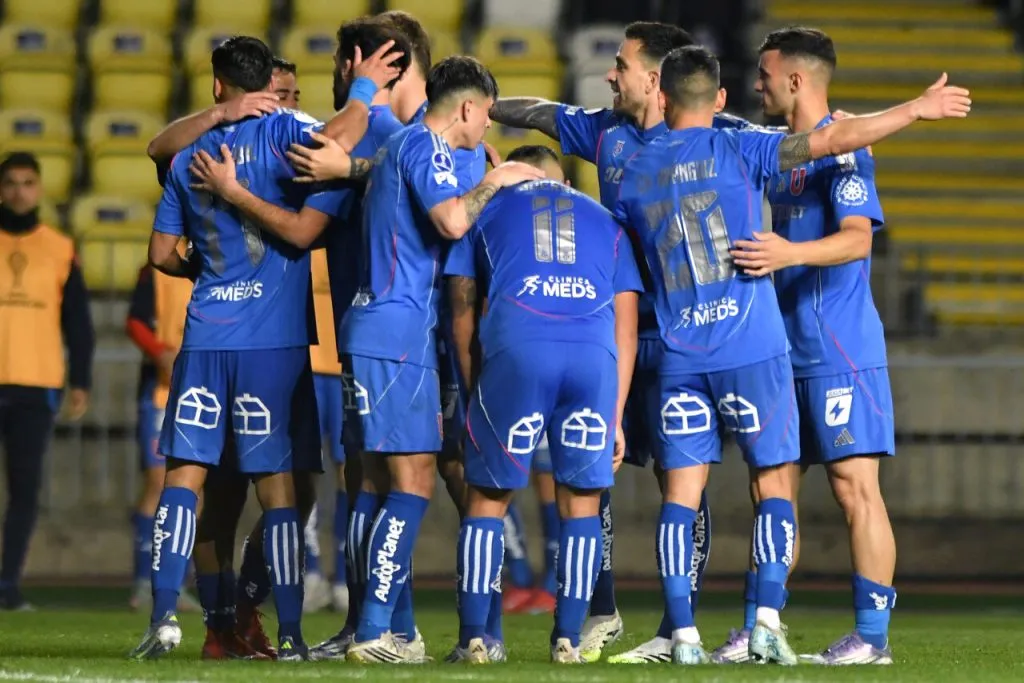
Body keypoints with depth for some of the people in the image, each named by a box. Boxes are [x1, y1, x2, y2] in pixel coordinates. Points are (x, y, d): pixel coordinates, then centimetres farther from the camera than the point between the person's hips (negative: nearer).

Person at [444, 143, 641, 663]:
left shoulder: (488, 209, 27)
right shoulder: (604, 221, 31)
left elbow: (462, 313, 21)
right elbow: (626, 328, 23)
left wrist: (474, 389, 27)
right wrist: (615, 417, 23)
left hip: (515, 349, -1)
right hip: (594, 354, 1)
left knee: (488, 497, 11)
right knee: (581, 500, 13)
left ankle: (473, 638, 7)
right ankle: (568, 640, 10)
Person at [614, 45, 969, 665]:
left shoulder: (635, 174, 9)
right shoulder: (736, 151, -3)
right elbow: (828, 140, -11)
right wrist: (917, 109, -8)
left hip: (680, 357, 3)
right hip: (752, 349, -3)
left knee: (681, 495, 4)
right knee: (774, 485, 3)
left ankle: (684, 636, -4)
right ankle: (768, 621, -11)